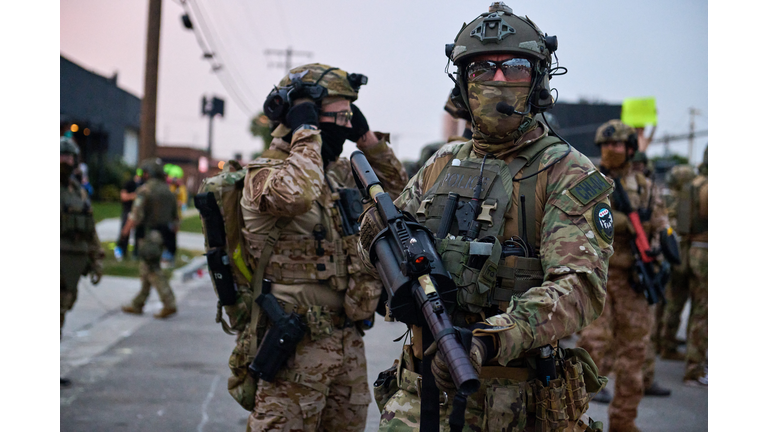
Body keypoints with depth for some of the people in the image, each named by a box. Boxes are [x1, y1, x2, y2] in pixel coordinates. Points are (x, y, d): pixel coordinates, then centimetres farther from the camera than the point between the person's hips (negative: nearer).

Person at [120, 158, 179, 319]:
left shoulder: (145, 190, -12)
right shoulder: (168, 191, 12)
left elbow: (136, 215, -16)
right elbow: (176, 217, 15)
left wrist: (126, 230, -2)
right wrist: (172, 231, 23)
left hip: (150, 234, -8)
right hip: (164, 236, 8)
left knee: (153, 271, -5)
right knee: (145, 269, 15)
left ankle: (169, 303, -12)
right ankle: (137, 305, 20)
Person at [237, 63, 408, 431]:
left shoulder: (339, 172, 13)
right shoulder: (263, 174, -11)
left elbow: (394, 185, 26)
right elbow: (297, 195, -34)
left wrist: (366, 136, 12)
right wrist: (306, 131, -20)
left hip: (348, 340, 8)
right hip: (297, 346, -8)